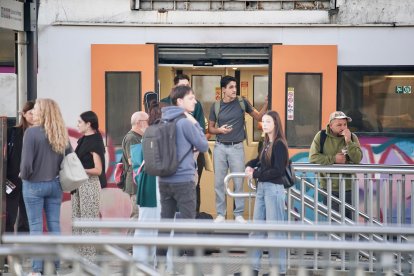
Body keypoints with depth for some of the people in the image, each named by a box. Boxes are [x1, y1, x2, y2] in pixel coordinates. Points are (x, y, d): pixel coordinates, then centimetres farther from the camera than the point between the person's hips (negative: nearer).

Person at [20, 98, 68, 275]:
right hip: (54, 185, 4)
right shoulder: (61, 134, 1)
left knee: (36, 227, 1)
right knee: (54, 226, 9)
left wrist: (24, 175, 0)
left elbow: (26, 162, -17)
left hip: (34, 185, -4)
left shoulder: (32, 132, -14)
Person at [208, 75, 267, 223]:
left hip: (237, 147, -1)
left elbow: (258, 117, 3)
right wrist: (220, 130, -13)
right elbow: (210, 128, 8)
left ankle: (239, 214, 11)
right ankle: (220, 213, 14)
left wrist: (266, 104, -14)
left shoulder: (242, 102, -1)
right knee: (219, 182, 5)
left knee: (238, 182, 2)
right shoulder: (216, 106, 0)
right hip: (220, 147, 1)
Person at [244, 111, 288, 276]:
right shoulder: (266, 143, 12)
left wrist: (256, 174, -13)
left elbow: (278, 170, -18)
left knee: (274, 231, -3)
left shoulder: (279, 144, -11)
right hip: (261, 188, 8)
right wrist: (250, 166, 7)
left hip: (274, 189, -8)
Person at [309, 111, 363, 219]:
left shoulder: (352, 137, 2)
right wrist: (333, 159, -12)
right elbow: (313, 157, -8)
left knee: (347, 218, 7)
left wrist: (348, 141, -18)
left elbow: (358, 158, -9)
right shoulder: (321, 136, -1)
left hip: (347, 186, 2)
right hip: (328, 187, -2)